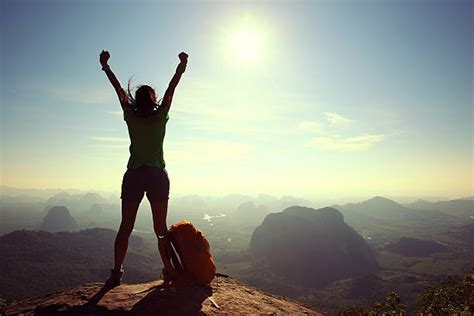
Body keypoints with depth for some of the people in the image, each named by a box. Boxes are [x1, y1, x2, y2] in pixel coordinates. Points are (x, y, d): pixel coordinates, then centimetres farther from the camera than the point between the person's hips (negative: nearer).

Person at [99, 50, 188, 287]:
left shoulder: (131, 118, 1)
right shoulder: (161, 117, -2)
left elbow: (119, 89, 10)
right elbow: (171, 89, 5)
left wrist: (105, 66, 22)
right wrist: (182, 66, 14)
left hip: (134, 176, 1)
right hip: (157, 176, 0)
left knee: (125, 227, 6)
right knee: (161, 228, 6)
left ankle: (117, 271, 7)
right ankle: (168, 269, 12)